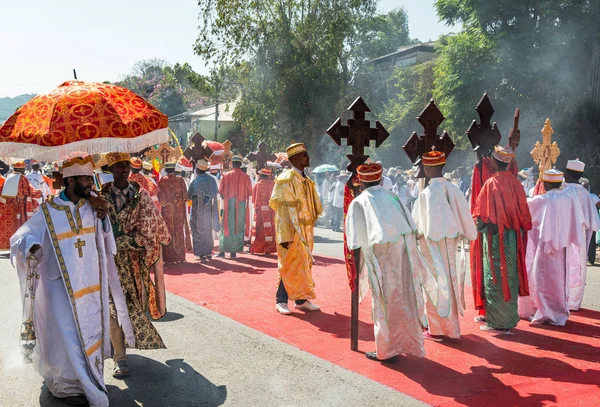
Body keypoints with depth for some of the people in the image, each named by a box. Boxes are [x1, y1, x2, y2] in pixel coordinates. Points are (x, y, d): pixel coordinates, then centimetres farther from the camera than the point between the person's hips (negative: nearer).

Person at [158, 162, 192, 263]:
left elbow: (160, 197, -3)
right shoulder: (180, 180, -1)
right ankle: (180, 256, 11)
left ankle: (169, 256, 3)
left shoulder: (162, 181, -5)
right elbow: (185, 195, -1)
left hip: (166, 209, -1)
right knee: (179, 231, 9)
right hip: (179, 209, 1)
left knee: (168, 231, 4)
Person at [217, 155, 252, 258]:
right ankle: (234, 251, 5)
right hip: (241, 206, 0)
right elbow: (249, 193, 4)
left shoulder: (226, 176, -3)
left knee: (226, 227, 6)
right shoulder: (246, 177, -2)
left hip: (228, 205, 0)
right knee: (239, 227, 6)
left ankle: (222, 251, 2)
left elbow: (221, 191, 2)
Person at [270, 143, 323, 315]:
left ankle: (302, 299, 20)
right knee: (289, 265, -2)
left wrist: (310, 231, 16)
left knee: (304, 264, 11)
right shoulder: (286, 180, -13)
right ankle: (281, 301, 10)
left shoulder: (307, 181, 12)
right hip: (291, 231, -8)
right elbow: (282, 209, -18)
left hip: (305, 230, 8)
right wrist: (285, 236, -23)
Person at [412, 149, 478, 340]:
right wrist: (470, 235, 16)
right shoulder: (453, 189, -3)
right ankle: (451, 326, 26)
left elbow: (415, 221, -12)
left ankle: (437, 329, 12)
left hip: (432, 241, -5)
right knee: (450, 280, 16)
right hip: (451, 241, 5)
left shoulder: (426, 193, -18)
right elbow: (465, 214, 3)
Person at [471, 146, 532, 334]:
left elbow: (481, 216, -12)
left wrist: (479, 225, 6)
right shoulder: (516, 183, 2)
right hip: (513, 238, 6)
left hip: (495, 237, -6)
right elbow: (524, 212, 7)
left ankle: (498, 322, 6)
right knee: (509, 275, 15)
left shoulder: (491, 184, -14)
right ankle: (509, 317, 26)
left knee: (495, 277, 2)